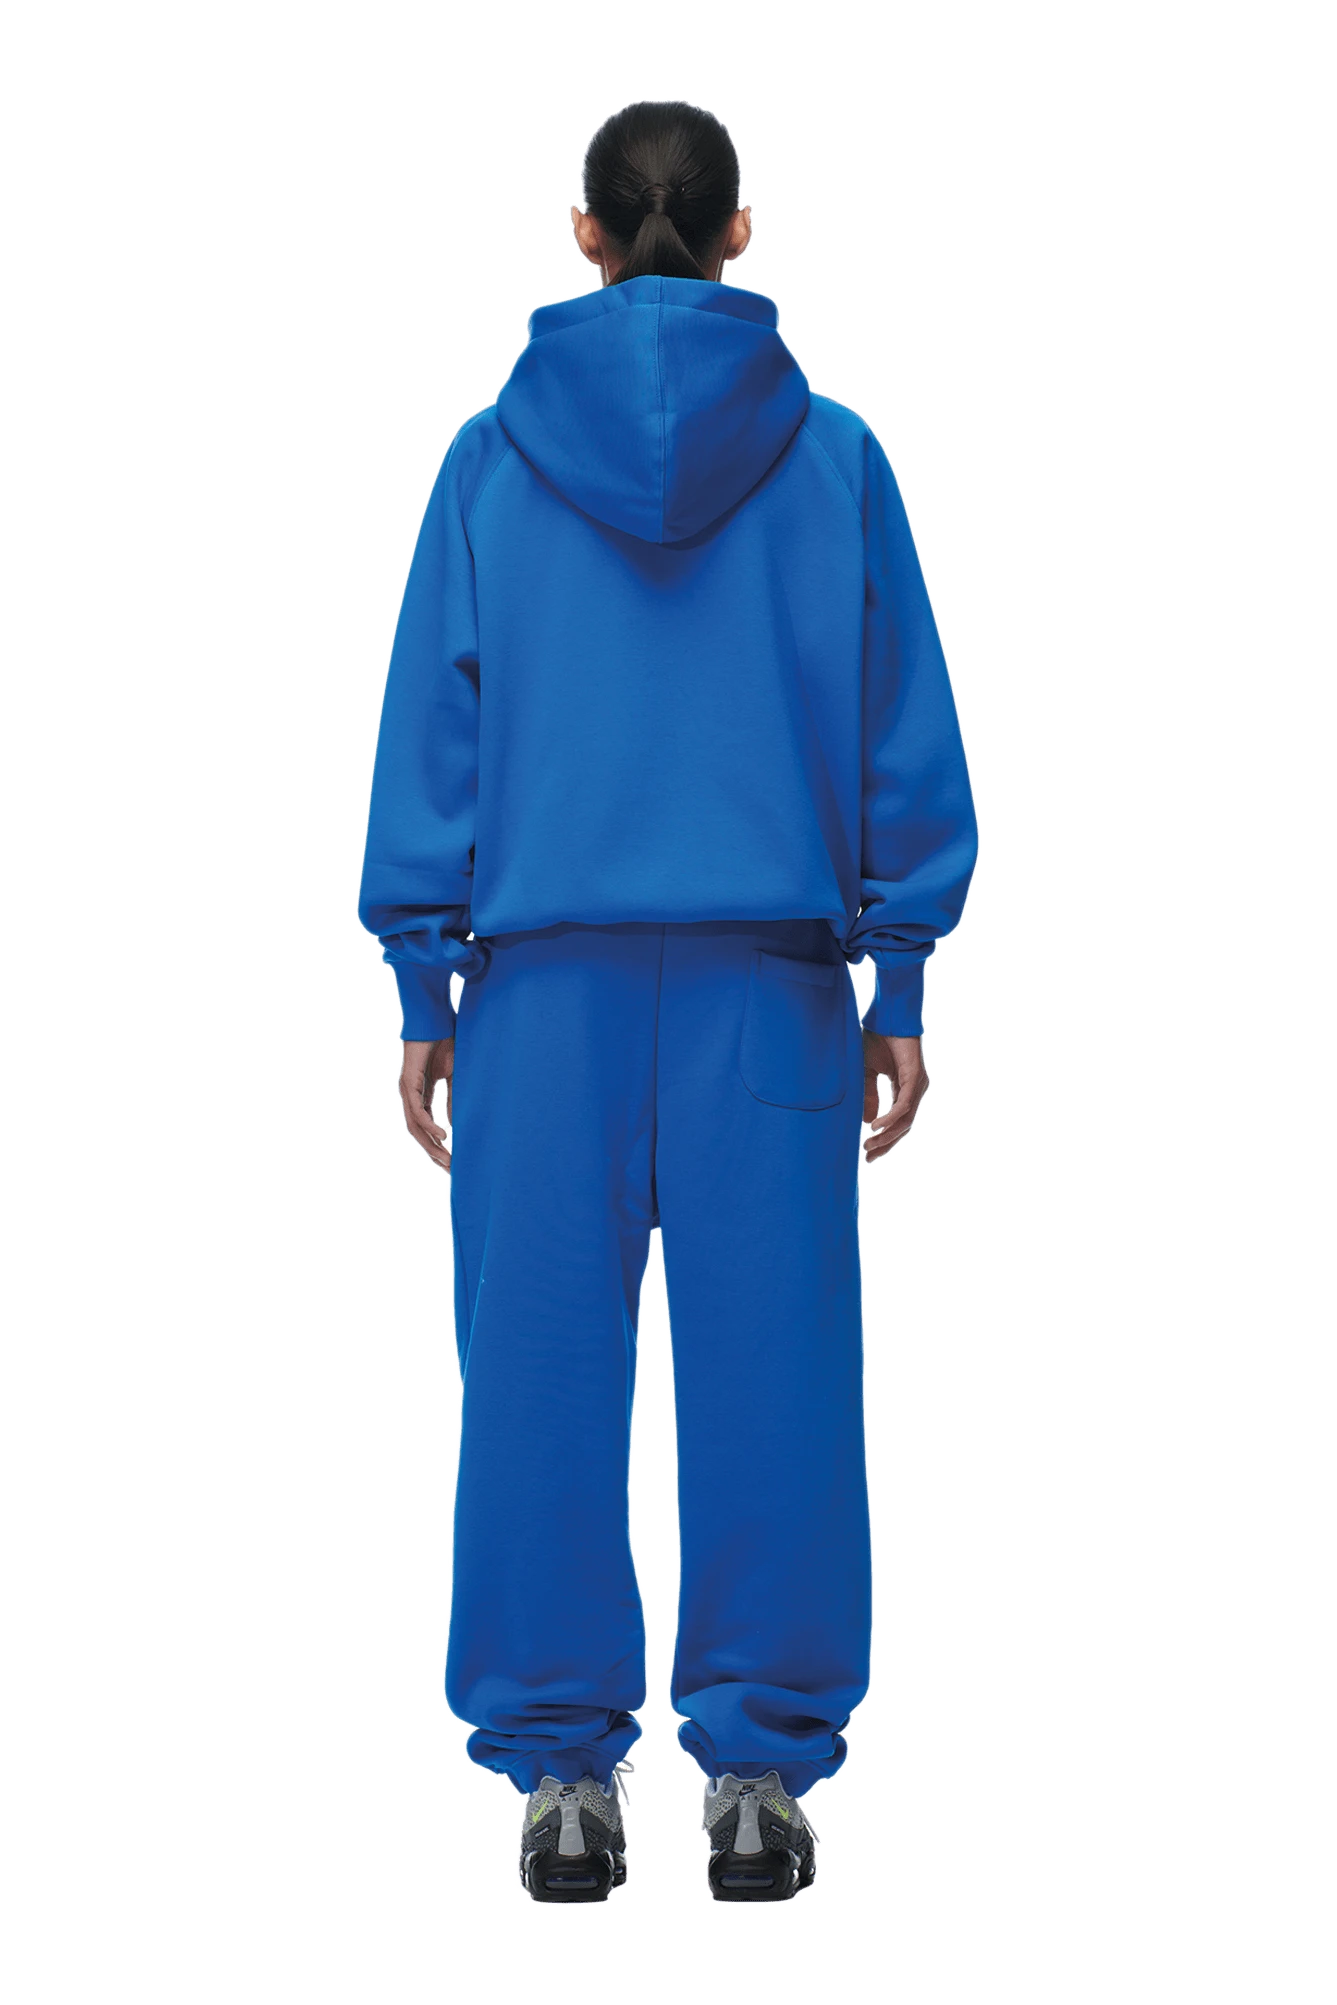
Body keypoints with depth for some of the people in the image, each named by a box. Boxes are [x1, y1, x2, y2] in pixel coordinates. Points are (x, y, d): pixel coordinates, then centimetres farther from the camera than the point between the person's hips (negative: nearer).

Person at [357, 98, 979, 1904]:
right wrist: (899, 986, 10)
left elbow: (431, 726, 4)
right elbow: (905, 732, 4)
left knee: (543, 1360, 3)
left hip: (547, 963, 0)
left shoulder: (494, 458, 3)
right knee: (769, 1360, 3)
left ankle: (565, 1772, 5)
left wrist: (422, 993, 9)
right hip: (769, 970, 0)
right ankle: (759, 1770, 5)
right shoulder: (831, 454, 3)